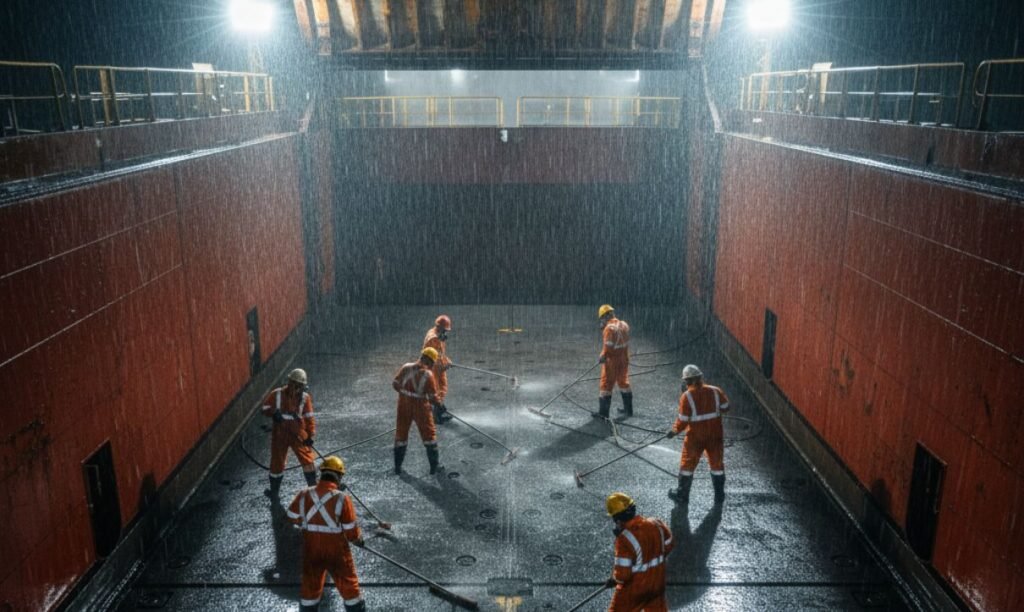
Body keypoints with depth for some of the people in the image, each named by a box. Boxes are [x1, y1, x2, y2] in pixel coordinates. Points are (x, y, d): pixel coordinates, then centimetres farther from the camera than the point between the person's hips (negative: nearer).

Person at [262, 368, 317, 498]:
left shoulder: (305, 397, -7)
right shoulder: (277, 394, -11)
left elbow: (308, 417, -3)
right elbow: (265, 409, -5)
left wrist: (310, 435, -7)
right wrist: (274, 413, -26)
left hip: (298, 434, 0)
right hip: (280, 434, 0)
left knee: (307, 459, 0)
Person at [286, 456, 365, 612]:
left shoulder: (304, 494, -8)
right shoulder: (342, 498, -18)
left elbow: (293, 517, 8)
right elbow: (351, 531, -12)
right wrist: (359, 540, 8)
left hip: (311, 550, 3)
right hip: (337, 551, -3)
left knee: (310, 586, 21)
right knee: (349, 586, 14)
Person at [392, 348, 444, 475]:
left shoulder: (406, 368, -8)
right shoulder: (428, 374, -18)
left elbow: (395, 383, -4)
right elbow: (433, 397, -16)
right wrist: (437, 405, 5)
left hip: (404, 406, 3)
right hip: (420, 407, -3)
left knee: (401, 434, 17)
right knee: (429, 435, 13)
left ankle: (398, 466, 23)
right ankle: (434, 465, 20)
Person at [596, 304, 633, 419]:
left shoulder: (609, 328, -21)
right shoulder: (624, 325, 3)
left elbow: (608, 347, -22)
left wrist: (602, 357, -5)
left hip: (612, 361, -8)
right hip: (624, 359, 8)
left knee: (606, 385, 2)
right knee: (624, 382, 20)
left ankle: (603, 412, 8)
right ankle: (628, 409, 30)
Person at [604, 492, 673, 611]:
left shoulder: (624, 539, -31)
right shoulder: (656, 524, -12)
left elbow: (622, 574, -26)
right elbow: (667, 546, 6)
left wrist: (613, 580, -5)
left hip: (634, 589, -5)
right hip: (656, 581, 6)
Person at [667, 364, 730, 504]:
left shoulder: (687, 396, -19)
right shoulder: (715, 391, -9)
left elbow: (683, 420, -16)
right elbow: (725, 407, 4)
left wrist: (674, 431, 1)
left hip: (695, 437, -3)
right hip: (715, 435, 3)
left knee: (687, 465, 14)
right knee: (717, 464, 18)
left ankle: (682, 495, 25)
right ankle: (719, 496, 28)